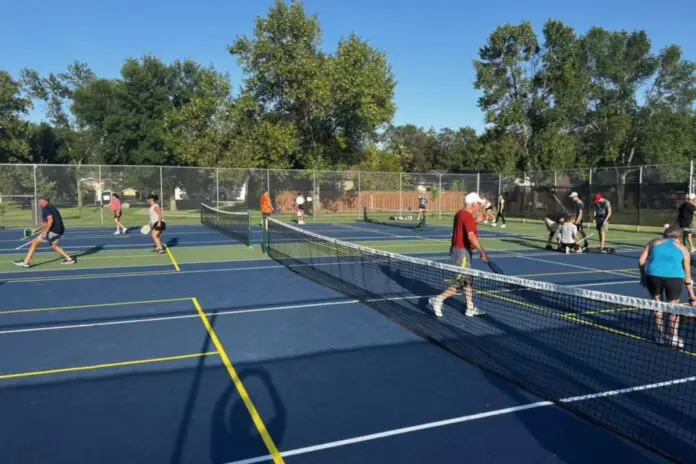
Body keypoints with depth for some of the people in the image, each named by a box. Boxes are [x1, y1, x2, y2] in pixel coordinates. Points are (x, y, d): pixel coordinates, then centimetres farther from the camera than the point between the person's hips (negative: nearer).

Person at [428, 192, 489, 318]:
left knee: (468, 280, 15)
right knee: (462, 283, -4)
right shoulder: (468, 217, -19)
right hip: (462, 251, -10)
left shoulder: (460, 213, 10)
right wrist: (482, 252, -31)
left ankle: (470, 308, 22)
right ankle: (437, 300, 0)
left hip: (457, 248, 10)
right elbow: (471, 236, -31)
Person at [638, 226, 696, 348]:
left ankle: (661, 335, 23)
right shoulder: (683, 249, 21)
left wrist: (643, 275, 24)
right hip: (675, 277, 0)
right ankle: (673, 337, 20)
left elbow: (641, 261, 10)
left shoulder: (654, 243, 22)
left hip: (653, 274, 1)